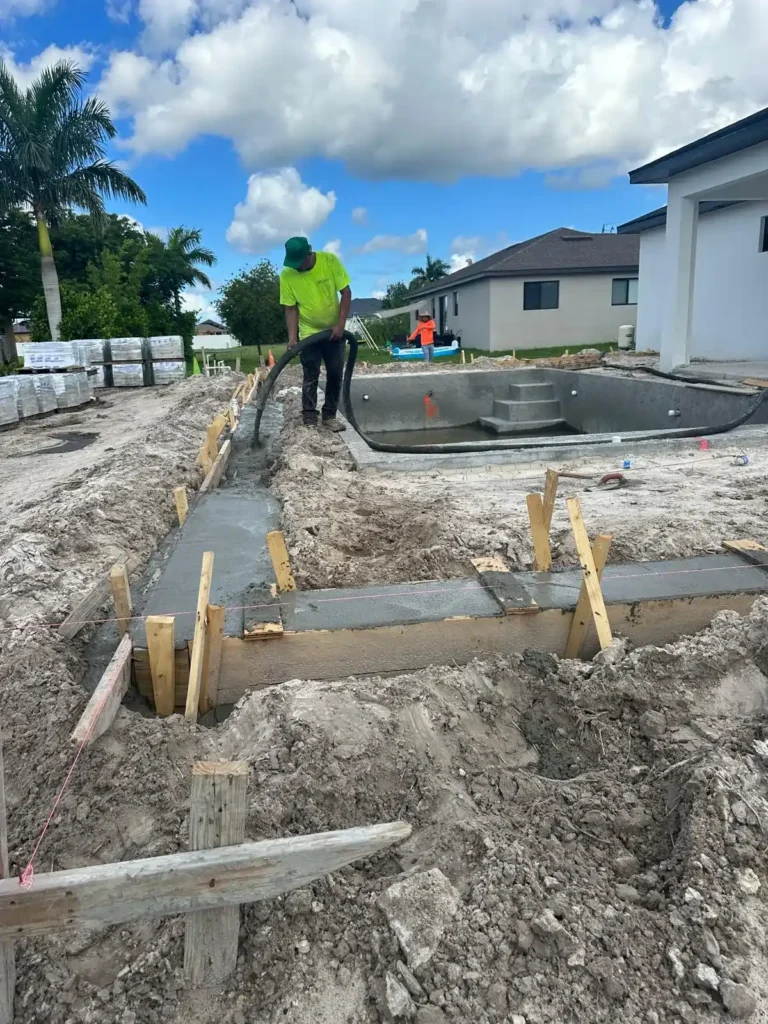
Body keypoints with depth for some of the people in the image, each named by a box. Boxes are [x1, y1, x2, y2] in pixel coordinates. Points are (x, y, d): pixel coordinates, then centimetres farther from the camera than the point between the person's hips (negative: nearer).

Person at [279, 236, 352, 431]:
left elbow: (346, 292, -12)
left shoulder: (330, 261, -17)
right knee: (311, 377, -2)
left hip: (334, 330, 1)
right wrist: (292, 337, -17)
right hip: (309, 333, -1)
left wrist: (341, 324, -16)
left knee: (335, 374, 5)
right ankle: (310, 420, 3)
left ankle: (329, 416, 15)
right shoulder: (286, 274, -15)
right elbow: (290, 308, -9)